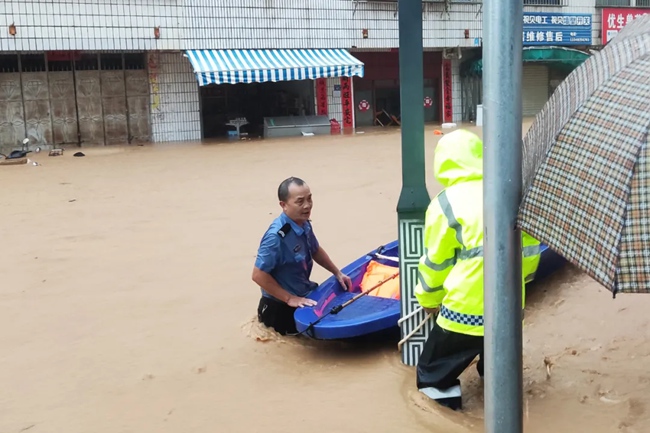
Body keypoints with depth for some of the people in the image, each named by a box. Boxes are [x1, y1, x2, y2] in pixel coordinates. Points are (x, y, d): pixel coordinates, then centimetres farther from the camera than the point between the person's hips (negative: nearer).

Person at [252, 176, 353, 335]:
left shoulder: (304, 224, -5)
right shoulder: (276, 236, -30)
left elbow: (315, 251, 16)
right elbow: (258, 275, -27)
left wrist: (337, 273, 13)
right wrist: (290, 299, -23)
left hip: (304, 294, 8)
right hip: (282, 307, -8)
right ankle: (269, 315, 11)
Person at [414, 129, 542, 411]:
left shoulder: (445, 203, -7)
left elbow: (436, 262, 0)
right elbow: (530, 249, 12)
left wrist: (429, 299, 17)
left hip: (467, 308, -5)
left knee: (433, 376, 9)